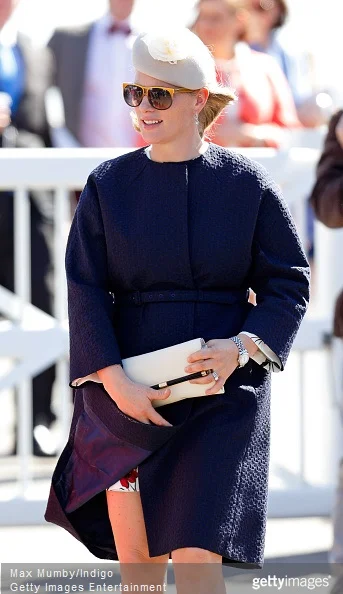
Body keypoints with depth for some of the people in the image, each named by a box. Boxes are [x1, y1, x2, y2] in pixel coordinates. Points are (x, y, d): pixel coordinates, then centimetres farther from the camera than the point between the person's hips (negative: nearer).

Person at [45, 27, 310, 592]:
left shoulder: (248, 183, 1)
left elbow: (289, 284, 3)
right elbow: (85, 292, -1)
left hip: (222, 393, -2)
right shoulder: (108, 186, 4)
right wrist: (115, 381, -15)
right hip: (128, 392, 2)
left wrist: (242, 347, -15)